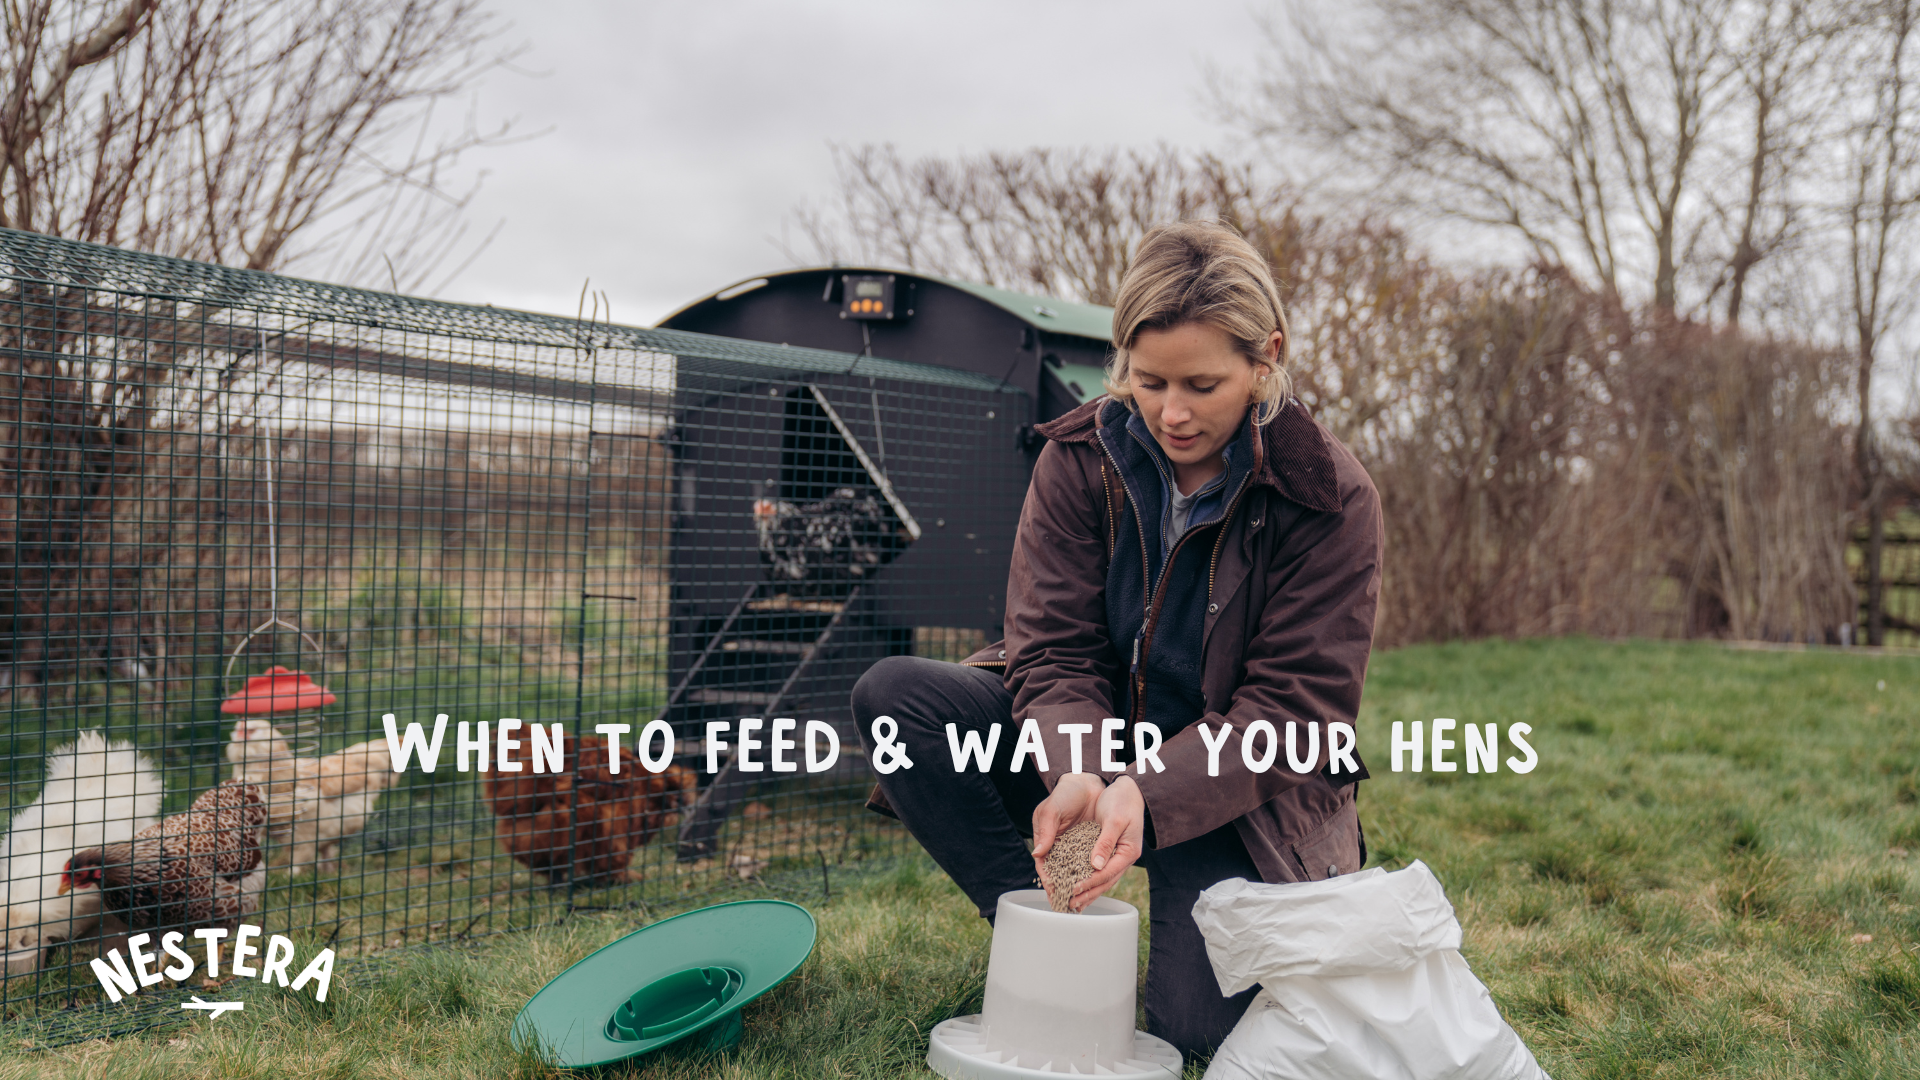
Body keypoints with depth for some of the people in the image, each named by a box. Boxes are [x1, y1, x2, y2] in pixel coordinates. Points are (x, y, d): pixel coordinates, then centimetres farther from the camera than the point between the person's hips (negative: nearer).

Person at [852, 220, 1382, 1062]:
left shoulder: (1330, 496, -16)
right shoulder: (1080, 457, -9)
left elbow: (1293, 705, -17)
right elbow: (1053, 649, -11)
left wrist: (1150, 794, -33)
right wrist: (1079, 772, -33)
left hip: (1235, 792, -2)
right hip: (1094, 745, 3)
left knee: (1200, 1024, -21)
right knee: (892, 693, -20)